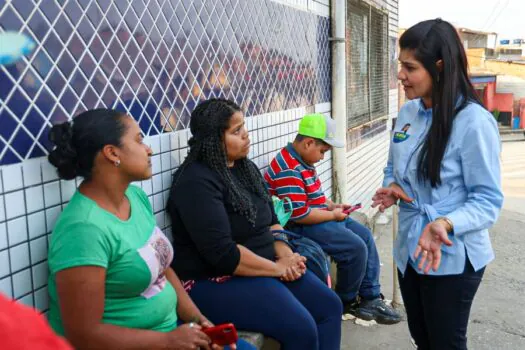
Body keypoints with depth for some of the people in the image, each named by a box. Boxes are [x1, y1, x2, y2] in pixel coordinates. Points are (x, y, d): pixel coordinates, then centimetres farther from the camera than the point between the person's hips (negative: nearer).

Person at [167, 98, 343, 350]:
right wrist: (277, 267, -18)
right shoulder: (196, 183, -19)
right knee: (301, 328, -21)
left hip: (264, 267, 9)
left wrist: (285, 253, -6)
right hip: (216, 280, -9)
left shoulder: (246, 167, 9)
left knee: (329, 306, 3)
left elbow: (270, 219, 13)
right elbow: (222, 254, -26)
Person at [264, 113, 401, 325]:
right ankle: (347, 301, 8)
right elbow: (300, 215, -27)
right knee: (356, 247, -16)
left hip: (322, 217, 11)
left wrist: (332, 206, 7)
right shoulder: (288, 170, -24)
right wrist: (333, 215, -15)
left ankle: (371, 297, 13)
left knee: (365, 236, 8)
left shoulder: (303, 162, 9)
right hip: (302, 227, -11)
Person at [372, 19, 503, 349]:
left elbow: (488, 199, -18)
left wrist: (445, 224, -34)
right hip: (410, 249, 7)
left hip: (452, 258, -6)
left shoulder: (474, 122, -21)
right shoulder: (408, 112, 1)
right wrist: (392, 188, -6)